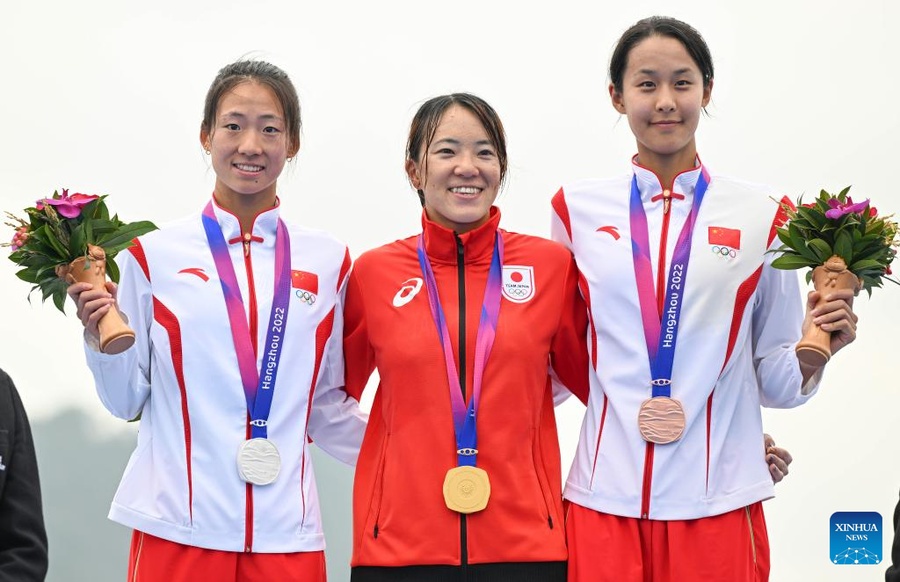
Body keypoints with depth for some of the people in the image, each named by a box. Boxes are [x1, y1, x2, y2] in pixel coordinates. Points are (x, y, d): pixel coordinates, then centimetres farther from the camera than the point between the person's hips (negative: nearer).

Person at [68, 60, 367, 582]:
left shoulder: (328, 262, 7)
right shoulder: (154, 254, 2)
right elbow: (126, 401, 7)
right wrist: (103, 339, -9)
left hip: (286, 533, 2)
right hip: (178, 527, -1)